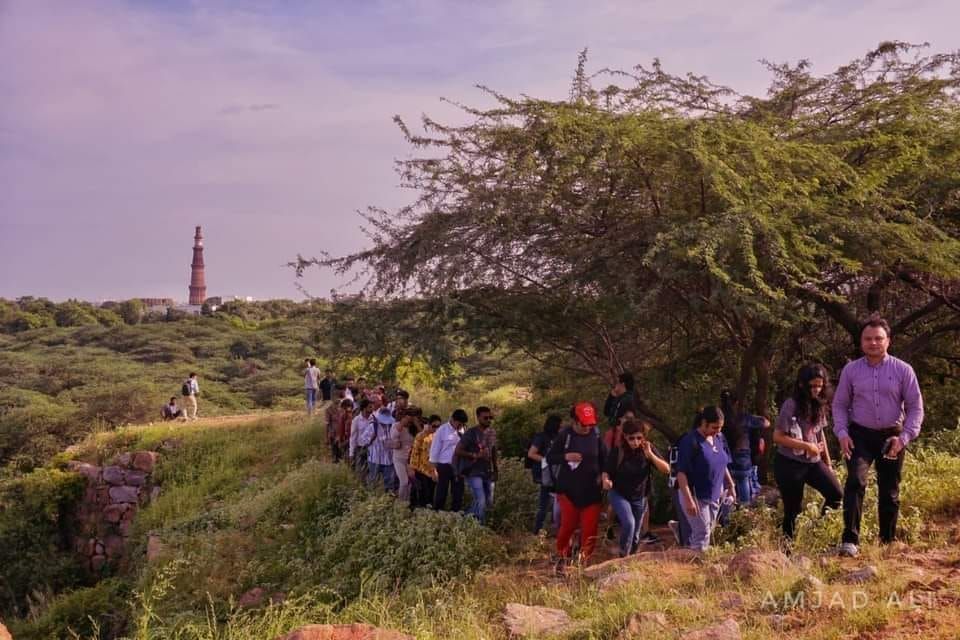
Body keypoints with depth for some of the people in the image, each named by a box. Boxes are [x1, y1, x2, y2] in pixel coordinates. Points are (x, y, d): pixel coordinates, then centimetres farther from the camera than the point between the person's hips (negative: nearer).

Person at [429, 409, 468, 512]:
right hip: (445, 465, -5)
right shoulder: (442, 430, -11)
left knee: (458, 492, 10)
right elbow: (435, 448, -6)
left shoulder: (461, 431, 3)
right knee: (442, 492, 6)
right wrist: (434, 464, -4)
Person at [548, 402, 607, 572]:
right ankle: (563, 558, 19)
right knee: (568, 525, -2)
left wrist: (602, 475, -5)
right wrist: (565, 457, -17)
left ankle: (584, 561, 14)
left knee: (590, 529, 0)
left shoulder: (596, 436, 0)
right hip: (569, 490, -1)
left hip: (591, 491, 1)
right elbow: (550, 458, 0)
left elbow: (604, 460, 11)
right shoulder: (564, 435, -4)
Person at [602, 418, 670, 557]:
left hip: (640, 498, 3)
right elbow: (606, 471, -11)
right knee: (629, 523, -27)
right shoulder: (617, 451, -17)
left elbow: (666, 469, -18)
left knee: (635, 536, 11)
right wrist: (606, 480, -34)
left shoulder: (648, 448, -12)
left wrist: (650, 454, -31)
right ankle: (623, 556, -8)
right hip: (619, 494, -3)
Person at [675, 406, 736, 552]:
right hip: (696, 495, -7)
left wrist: (730, 485, 17)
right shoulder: (691, 441, -18)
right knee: (702, 534, -8)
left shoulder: (719, 438, 3)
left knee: (707, 533, 12)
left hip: (714, 495, 7)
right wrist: (688, 499, -25)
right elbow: (681, 472, -20)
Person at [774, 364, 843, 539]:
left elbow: (820, 434, 15)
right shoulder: (791, 405, -14)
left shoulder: (819, 405, 6)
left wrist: (828, 464, 14)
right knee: (793, 509, 0)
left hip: (813, 462, 6)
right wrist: (807, 446, -16)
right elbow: (778, 437, -16)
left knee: (836, 494, -8)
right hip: (789, 464, -6)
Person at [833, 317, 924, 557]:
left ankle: (888, 542, 25)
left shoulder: (903, 370, -2)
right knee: (855, 482, -21)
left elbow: (915, 407, -1)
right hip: (860, 436, -1)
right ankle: (850, 540, -24)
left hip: (891, 437, 1)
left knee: (890, 492, 10)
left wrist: (905, 437, -11)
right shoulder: (850, 370, 1)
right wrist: (842, 433, -7)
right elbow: (839, 404, 7)